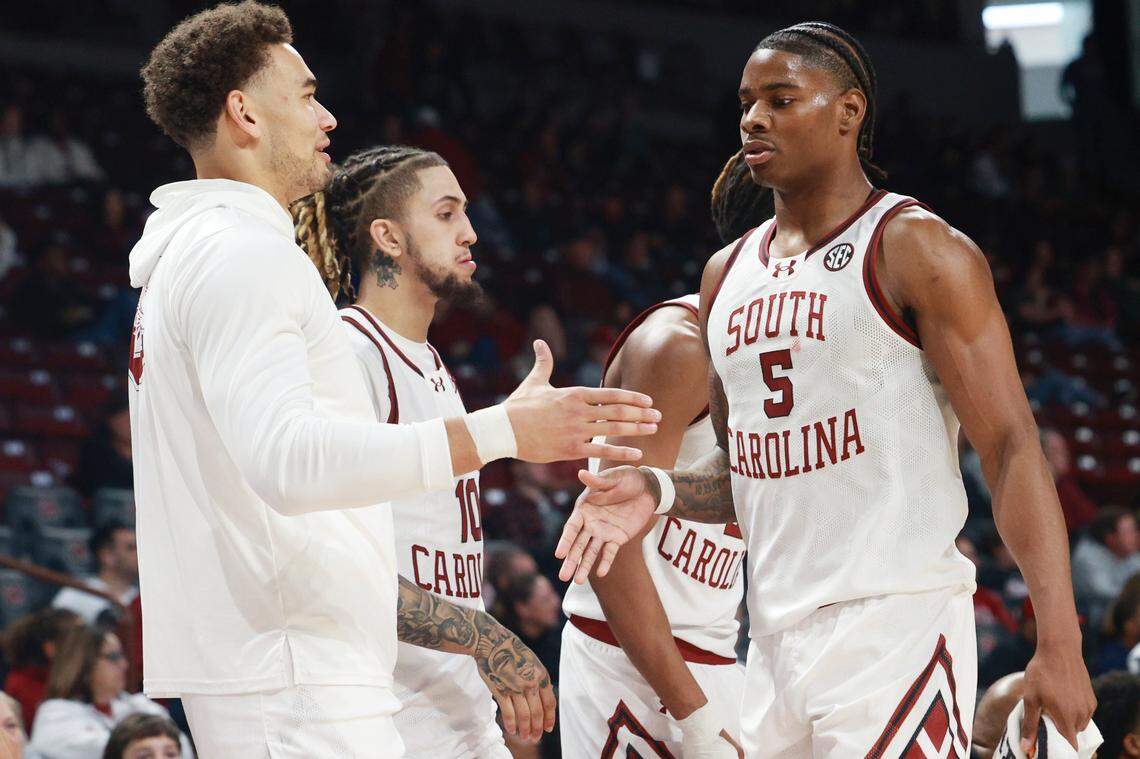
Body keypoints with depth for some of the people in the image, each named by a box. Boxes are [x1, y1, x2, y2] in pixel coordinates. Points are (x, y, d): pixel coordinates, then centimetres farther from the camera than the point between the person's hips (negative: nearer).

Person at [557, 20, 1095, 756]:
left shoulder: (917, 251, -6)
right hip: (776, 636, 7)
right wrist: (660, 491, 2)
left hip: (896, 622, -7)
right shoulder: (728, 274, 16)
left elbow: (1011, 446, -11)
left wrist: (1059, 643, -19)